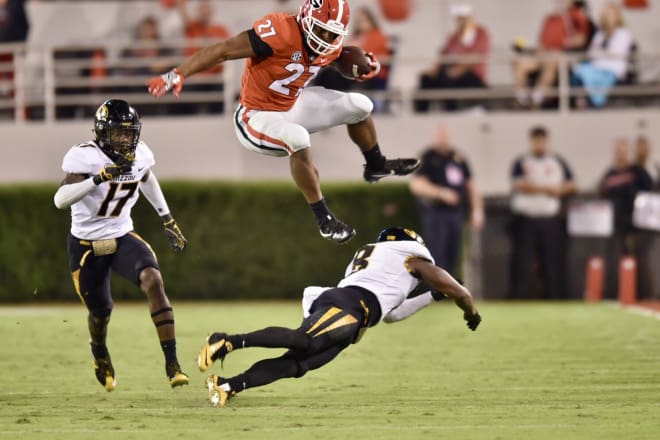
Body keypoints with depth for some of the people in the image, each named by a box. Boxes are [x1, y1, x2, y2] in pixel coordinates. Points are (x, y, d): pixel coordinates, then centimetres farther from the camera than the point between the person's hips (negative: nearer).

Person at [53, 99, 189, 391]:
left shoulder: (139, 155, -7)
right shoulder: (85, 157, -22)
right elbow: (60, 200, -34)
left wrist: (168, 221, 21)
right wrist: (98, 178, -46)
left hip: (122, 237, 3)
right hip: (86, 246, -3)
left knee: (153, 281, -24)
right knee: (100, 311, 9)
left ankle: (172, 363, -24)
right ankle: (100, 354, 48)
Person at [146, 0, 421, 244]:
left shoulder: (330, 46, -7)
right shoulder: (280, 32, -31)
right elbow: (223, 50, -34)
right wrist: (178, 75, -42)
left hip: (292, 106, 8)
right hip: (257, 116, -8)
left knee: (359, 106, 13)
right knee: (298, 140, -38)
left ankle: (376, 166, 41)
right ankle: (324, 219, -25)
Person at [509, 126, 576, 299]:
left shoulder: (558, 162, 12)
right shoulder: (521, 163, 3)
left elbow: (571, 185, 12)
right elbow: (519, 185, -13)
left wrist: (559, 190, -9)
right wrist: (546, 188, -14)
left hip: (551, 220, 2)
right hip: (525, 219, -2)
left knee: (553, 261, -1)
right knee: (523, 262, -3)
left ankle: (554, 298, 3)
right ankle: (519, 300, 0)